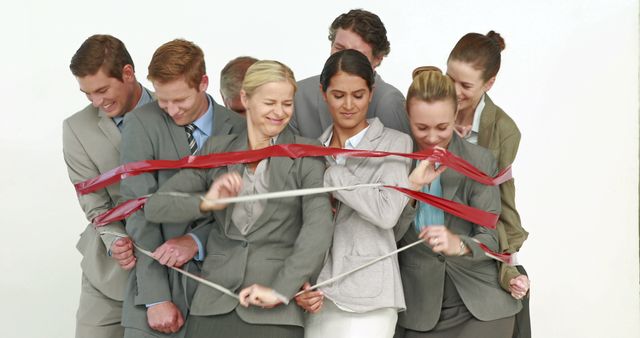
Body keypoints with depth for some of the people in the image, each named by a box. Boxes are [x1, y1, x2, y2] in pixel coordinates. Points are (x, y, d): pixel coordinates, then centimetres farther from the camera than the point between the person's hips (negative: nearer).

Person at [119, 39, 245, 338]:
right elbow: (140, 213, -8)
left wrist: (197, 239, -14)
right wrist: (156, 298, -13)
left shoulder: (237, 128, 2)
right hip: (159, 276, -1)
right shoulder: (142, 124, -4)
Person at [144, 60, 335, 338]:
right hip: (213, 306, 2)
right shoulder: (217, 150, 9)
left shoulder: (306, 155, 1)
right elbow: (155, 207, 4)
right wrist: (204, 203, -13)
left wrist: (280, 290, -19)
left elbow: (319, 228, -11)